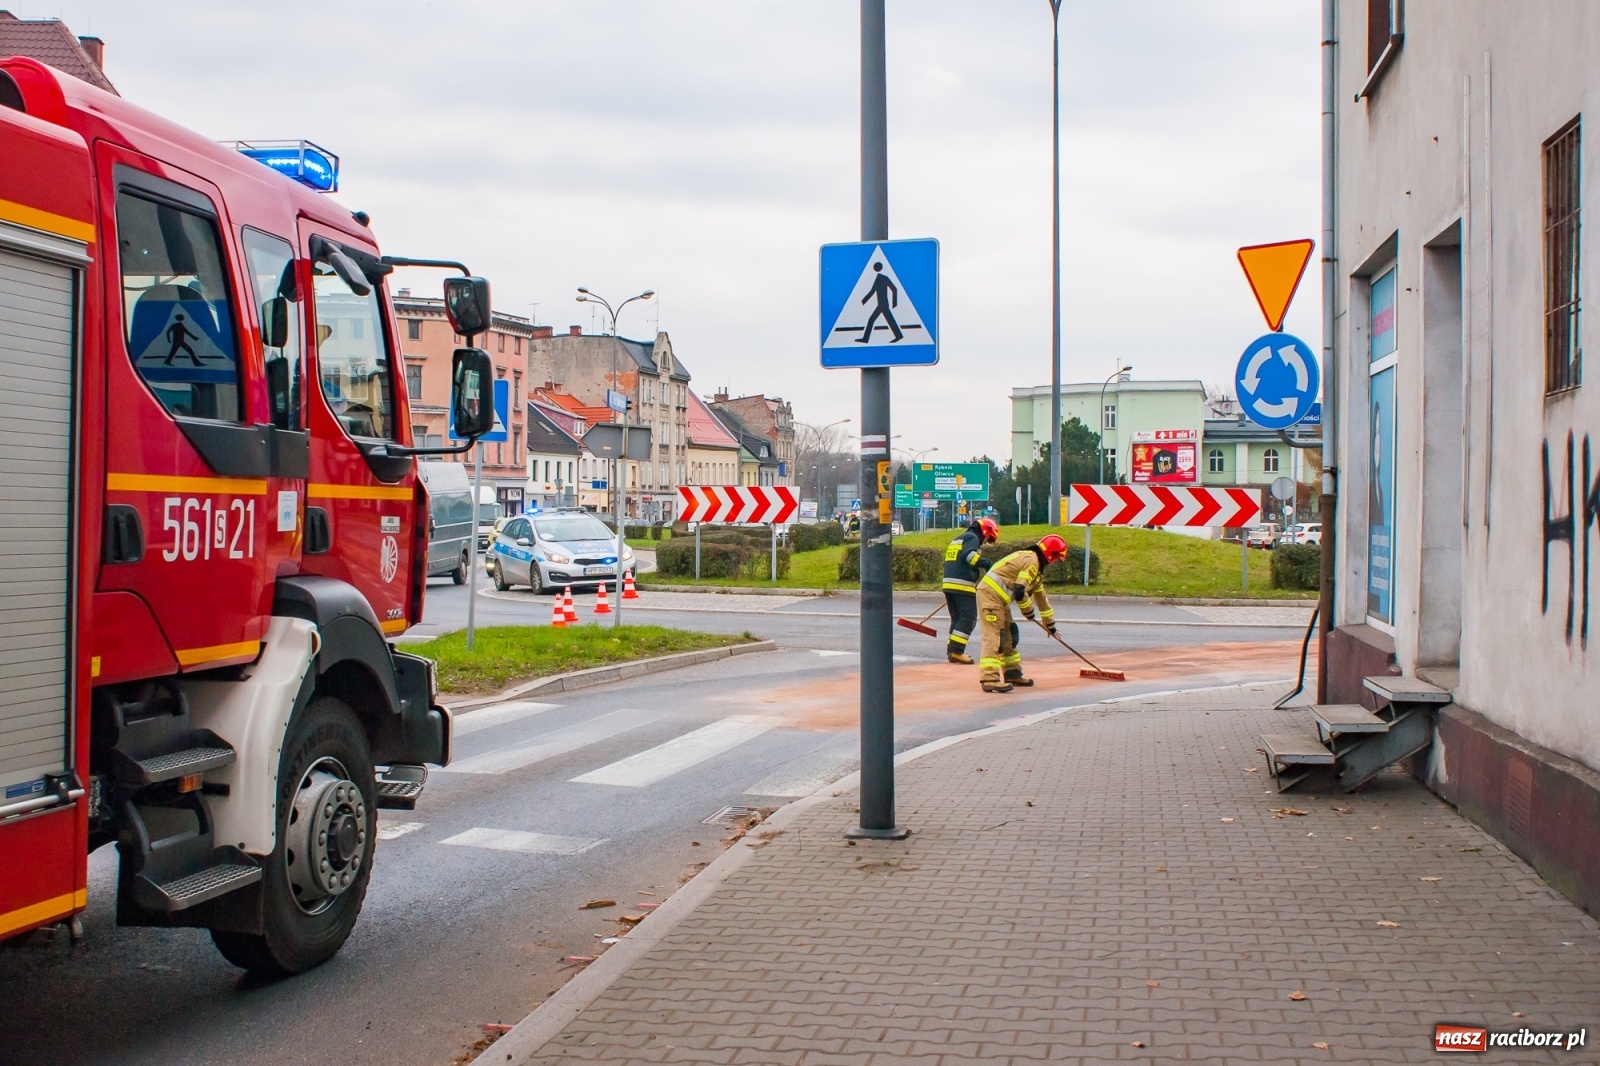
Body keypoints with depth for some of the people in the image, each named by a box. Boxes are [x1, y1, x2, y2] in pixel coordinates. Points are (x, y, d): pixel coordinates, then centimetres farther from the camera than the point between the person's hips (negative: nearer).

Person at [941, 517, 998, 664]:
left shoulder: (957, 540, 27)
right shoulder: (972, 538, -2)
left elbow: (947, 563, 29)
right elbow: (968, 554, -22)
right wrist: (985, 563, -24)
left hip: (948, 584, 9)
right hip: (963, 585, -9)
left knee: (957, 618, 14)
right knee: (968, 618, -7)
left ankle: (952, 651, 11)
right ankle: (956, 651, -15)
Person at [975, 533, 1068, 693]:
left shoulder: (1036, 565, 21)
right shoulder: (1032, 561, -14)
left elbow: (1040, 596, 31)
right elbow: (1019, 591, -22)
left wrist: (1050, 623, 36)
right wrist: (1028, 611, -4)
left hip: (999, 598, 11)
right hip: (990, 594, -11)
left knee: (1009, 635, 16)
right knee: (994, 636, -16)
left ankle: (1012, 674, 25)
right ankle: (989, 679, -22)